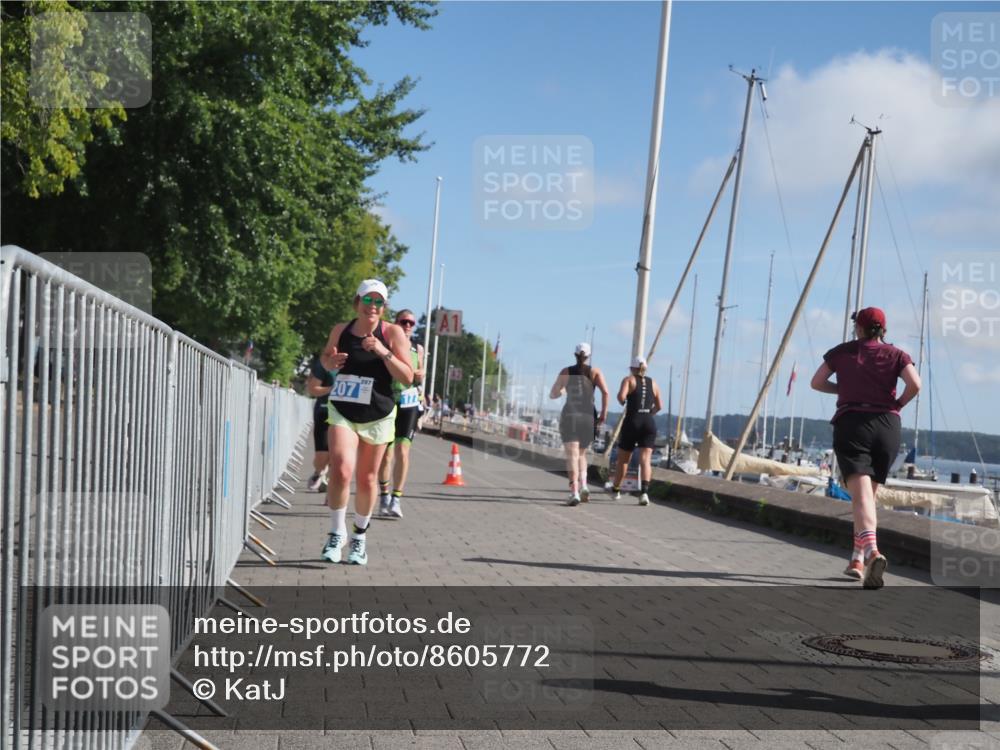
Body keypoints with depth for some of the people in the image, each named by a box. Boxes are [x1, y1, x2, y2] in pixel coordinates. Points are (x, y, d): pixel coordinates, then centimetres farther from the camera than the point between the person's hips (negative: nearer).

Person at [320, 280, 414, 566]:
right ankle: (337, 533, -2)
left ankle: (360, 536, 33)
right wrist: (332, 361, -5)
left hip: (377, 416, 0)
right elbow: (326, 359, 19)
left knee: (366, 480, 10)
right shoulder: (340, 330, -1)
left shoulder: (393, 333, -8)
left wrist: (383, 352, -24)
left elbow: (408, 378, -12)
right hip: (341, 412, 0)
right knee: (341, 470, -20)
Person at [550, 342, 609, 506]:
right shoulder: (594, 372, 5)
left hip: (569, 415, -1)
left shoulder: (565, 372, 5)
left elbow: (552, 394, 11)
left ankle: (574, 492, -20)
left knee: (572, 456, -6)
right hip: (588, 416, 2)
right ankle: (583, 485, 2)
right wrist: (604, 413, -3)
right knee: (581, 453, 21)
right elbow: (605, 392, -10)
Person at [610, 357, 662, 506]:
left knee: (623, 459, 13)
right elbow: (659, 406, 18)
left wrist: (622, 402, 6)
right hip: (649, 424, 2)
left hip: (632, 422, -2)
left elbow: (621, 396, -15)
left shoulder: (629, 379, 2)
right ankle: (644, 491, -27)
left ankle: (615, 490, 28)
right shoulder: (653, 383, 13)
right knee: (645, 459, -7)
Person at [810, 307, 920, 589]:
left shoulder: (842, 351, 10)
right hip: (887, 426, 2)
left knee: (861, 495, -14)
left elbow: (816, 382, 11)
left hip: (851, 423, -2)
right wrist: (897, 405, 9)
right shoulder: (896, 355, 8)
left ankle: (872, 551, -38)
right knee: (869, 494, 16)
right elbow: (915, 384, -7)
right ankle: (858, 560, 16)